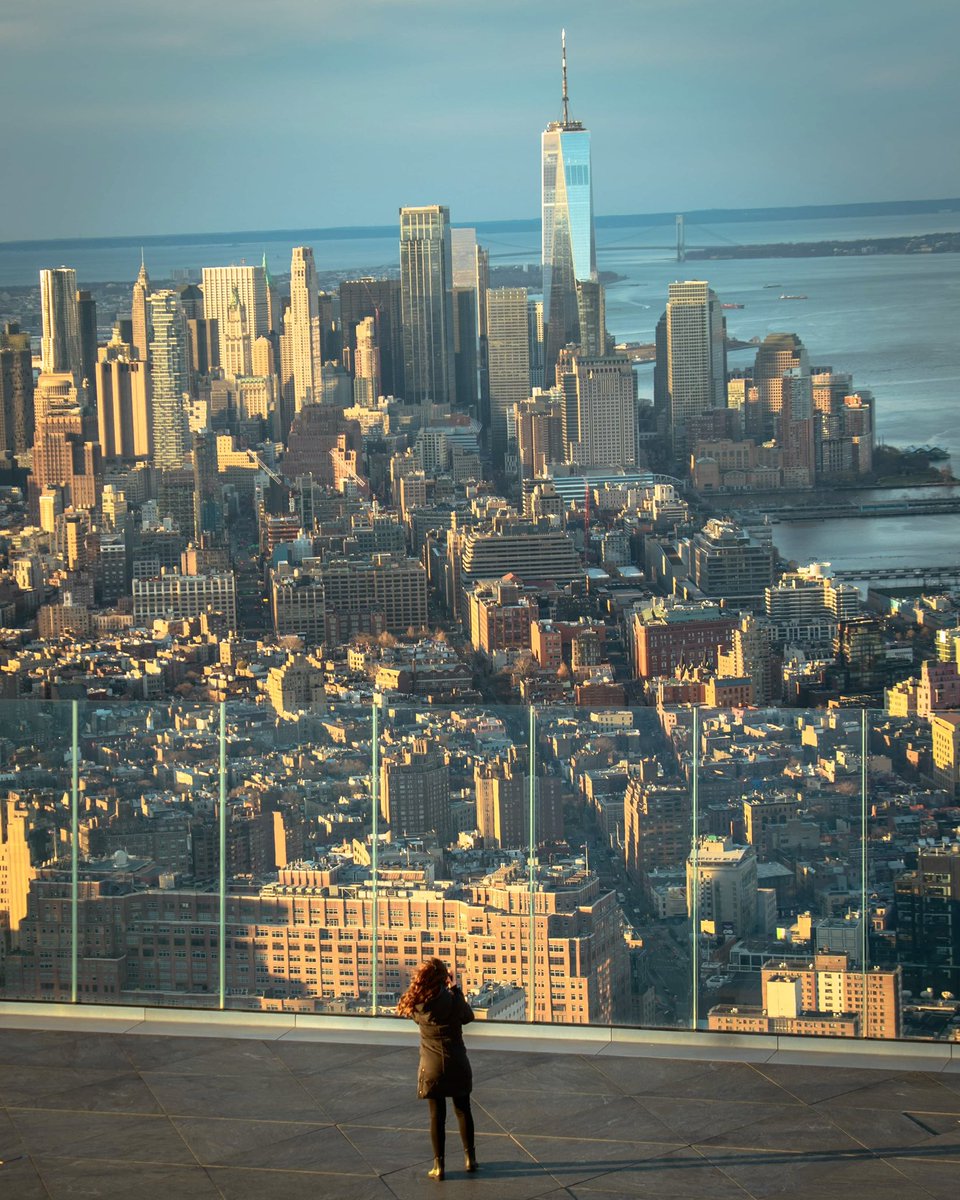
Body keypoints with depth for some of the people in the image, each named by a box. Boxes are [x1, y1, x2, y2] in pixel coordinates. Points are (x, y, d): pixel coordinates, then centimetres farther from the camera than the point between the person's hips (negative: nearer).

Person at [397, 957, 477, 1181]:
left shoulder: (418, 1005, -13)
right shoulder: (453, 1001, -16)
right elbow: (468, 1017, 3)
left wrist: (449, 990, 7)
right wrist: (455, 990, 7)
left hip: (432, 1067, 0)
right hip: (457, 1065, 0)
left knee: (437, 1115, 8)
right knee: (463, 1111, 16)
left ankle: (438, 1166, 9)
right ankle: (470, 1158, 25)